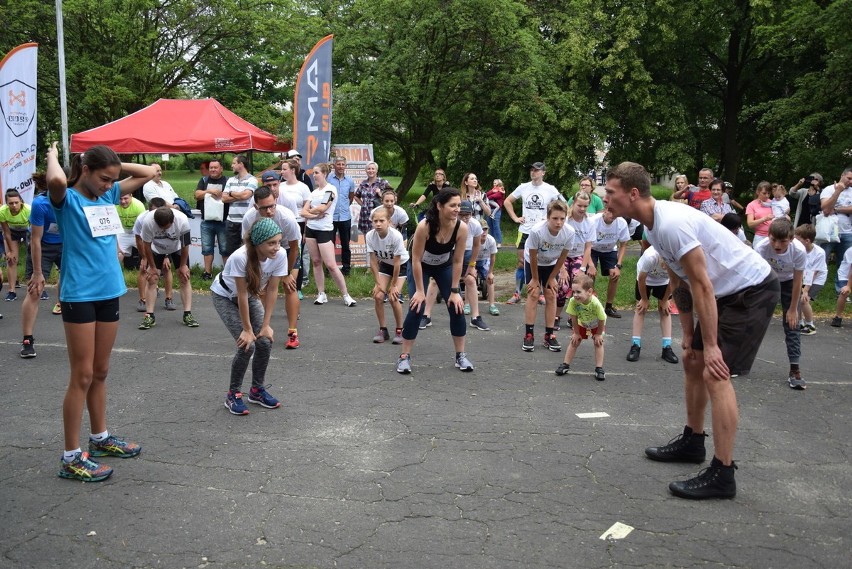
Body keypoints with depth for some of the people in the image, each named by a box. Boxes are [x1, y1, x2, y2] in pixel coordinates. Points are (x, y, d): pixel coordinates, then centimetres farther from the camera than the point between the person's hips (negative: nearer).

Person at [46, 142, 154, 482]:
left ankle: (100, 438, 31)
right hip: (79, 296, -7)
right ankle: (71, 457, 4)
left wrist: (113, 165, 8)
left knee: (101, 373, 17)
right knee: (82, 376, -3)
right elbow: (56, 180, -34)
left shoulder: (109, 195, 9)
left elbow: (148, 173, 15)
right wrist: (53, 156, -14)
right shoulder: (67, 199, -10)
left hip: (109, 292, 7)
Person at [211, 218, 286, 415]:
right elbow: (242, 294, -29)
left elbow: (272, 291, -16)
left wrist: (266, 325, -15)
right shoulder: (240, 257, -38)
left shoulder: (280, 256, -26)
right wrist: (247, 329, -23)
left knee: (265, 341, -7)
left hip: (251, 295, 5)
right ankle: (233, 395, 3)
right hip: (224, 296, -4)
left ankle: (257, 390, 15)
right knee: (247, 344, -16)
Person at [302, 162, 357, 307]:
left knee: (331, 265, -9)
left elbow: (321, 208, -19)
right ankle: (321, 294, 15)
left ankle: (346, 295, -1)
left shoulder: (331, 189, -8)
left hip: (325, 230, -7)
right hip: (311, 229, 7)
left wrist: (310, 210, 0)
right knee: (316, 262, 7)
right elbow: (304, 212, 5)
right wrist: (315, 214, -14)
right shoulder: (314, 192, 13)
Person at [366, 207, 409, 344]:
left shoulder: (396, 236, -33)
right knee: (378, 296, -10)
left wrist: (394, 285, -19)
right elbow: (373, 262, -14)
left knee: (393, 297, -16)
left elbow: (397, 263, -25)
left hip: (402, 264, -4)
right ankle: (383, 330, 6)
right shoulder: (370, 236, -23)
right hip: (385, 264, 4)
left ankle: (399, 330, 3)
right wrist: (379, 283, -14)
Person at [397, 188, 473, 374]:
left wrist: (454, 291, -14)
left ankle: (461, 355, 8)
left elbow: (457, 261, -17)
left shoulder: (461, 228, -28)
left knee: (457, 307, -5)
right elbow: (416, 260, -26)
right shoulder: (424, 226, -36)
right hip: (421, 266, -3)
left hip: (444, 266, 3)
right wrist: (419, 290, -22)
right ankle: (404, 356, -2)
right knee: (416, 308, -14)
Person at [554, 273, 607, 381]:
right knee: (574, 341, 3)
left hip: (597, 325, -2)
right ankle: (565, 365, 14)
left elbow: (602, 320, -28)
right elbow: (574, 318, -21)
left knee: (598, 343, -7)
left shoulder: (595, 303, -44)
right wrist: (576, 333, -12)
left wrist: (599, 334, -16)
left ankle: (599, 368, 4)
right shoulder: (573, 301, -36)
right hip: (581, 323, 3)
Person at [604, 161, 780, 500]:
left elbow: (702, 286, -26)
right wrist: (688, 336, 12)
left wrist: (710, 344, -21)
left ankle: (722, 475, -8)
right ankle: (692, 442, 33)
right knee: (692, 360, 17)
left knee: (715, 374, -14)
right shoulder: (653, 226, 4)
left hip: (754, 290, -11)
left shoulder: (672, 224, -28)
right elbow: (680, 285, 11)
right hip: (728, 293, 11)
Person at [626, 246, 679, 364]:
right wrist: (644, 299, -11)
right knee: (641, 309, -4)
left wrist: (664, 301, -6)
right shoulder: (650, 256, -42)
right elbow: (642, 279, -24)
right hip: (646, 278, -2)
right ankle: (635, 346, -2)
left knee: (665, 310, -3)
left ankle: (667, 348, -1)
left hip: (663, 281, 2)